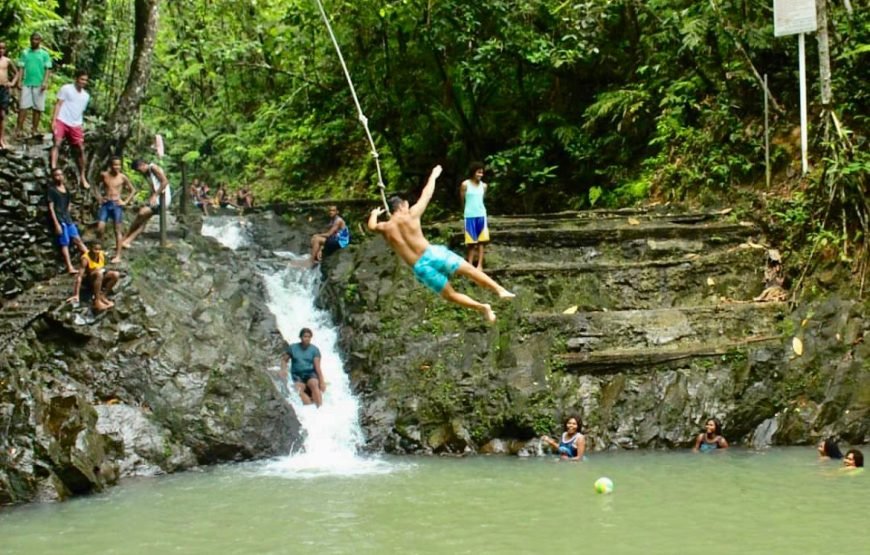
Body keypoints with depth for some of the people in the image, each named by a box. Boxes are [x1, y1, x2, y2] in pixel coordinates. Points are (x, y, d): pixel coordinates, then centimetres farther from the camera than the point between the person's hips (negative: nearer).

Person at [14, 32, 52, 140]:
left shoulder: (44, 54, 7)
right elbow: (21, 68, 9)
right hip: (26, 84, 1)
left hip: (39, 84, -1)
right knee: (23, 106, -5)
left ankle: (35, 129, 8)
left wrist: (45, 82, -12)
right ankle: (19, 128, -7)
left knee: (37, 108, 1)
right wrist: (19, 80, -2)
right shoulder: (25, 53, 11)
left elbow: (48, 69, 1)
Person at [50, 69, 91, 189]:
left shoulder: (86, 96, 16)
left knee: (80, 149, 3)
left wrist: (81, 126, 16)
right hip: (62, 121, -4)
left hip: (75, 125, 4)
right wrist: (54, 120, -12)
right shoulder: (66, 89, 0)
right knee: (57, 143, -21)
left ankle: (82, 177, 12)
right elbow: (58, 104, -4)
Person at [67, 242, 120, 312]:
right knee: (99, 274, -38)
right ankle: (97, 301, -37)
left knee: (116, 275, -21)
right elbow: (79, 276, -32)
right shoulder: (85, 258, -27)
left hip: (100, 279, 6)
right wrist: (76, 295, -37)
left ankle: (102, 295, -15)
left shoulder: (102, 254, -10)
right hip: (88, 280, -6)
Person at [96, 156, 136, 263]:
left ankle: (118, 256, 2)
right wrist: (98, 196, 9)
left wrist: (125, 202, 0)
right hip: (105, 204, 2)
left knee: (117, 230, 0)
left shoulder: (122, 177, -2)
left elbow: (133, 190, 7)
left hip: (116, 204, -2)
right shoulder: (104, 175, 2)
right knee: (100, 228, -6)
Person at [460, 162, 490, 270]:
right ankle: (470, 264, 6)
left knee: (481, 241, 0)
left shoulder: (483, 186, 4)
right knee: (471, 242, 1)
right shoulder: (465, 185, -6)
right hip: (470, 216, -3)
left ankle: (480, 265, 2)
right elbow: (462, 200, 5)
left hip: (481, 215, 3)